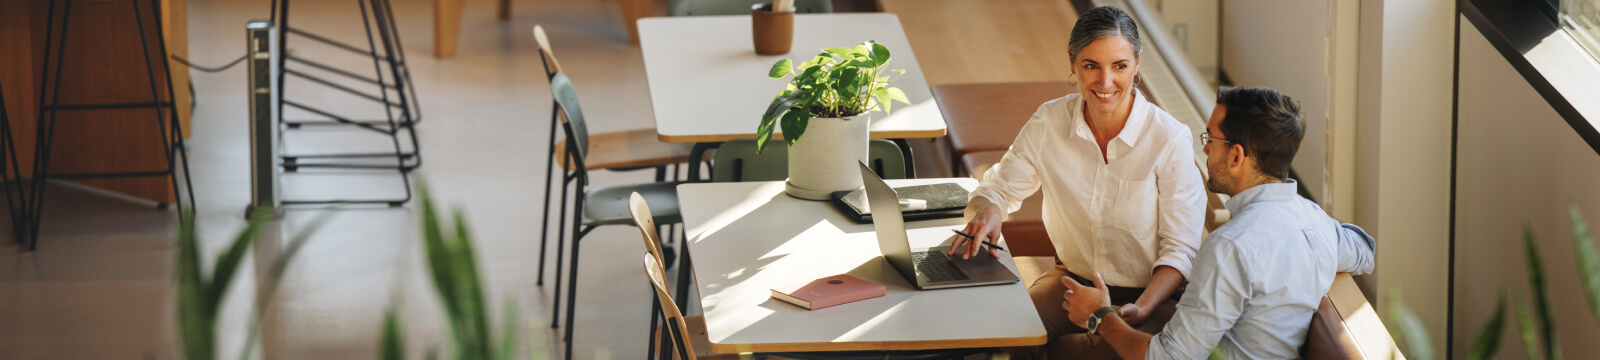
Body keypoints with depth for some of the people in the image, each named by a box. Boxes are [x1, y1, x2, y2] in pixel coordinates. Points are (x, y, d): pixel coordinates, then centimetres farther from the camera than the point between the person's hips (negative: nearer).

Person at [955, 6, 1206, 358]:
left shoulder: (1171, 139, -14)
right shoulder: (1049, 123, -4)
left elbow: (1180, 249, -11)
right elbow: (997, 188, 9)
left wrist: (1141, 310, -27)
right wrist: (986, 212, -16)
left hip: (1151, 292, -2)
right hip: (1072, 279, 2)